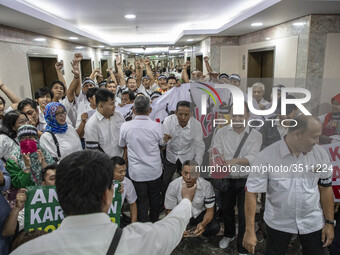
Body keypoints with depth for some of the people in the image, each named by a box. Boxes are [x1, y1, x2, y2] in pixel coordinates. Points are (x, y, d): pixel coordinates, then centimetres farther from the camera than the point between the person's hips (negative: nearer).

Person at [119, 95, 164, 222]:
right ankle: (154, 222, 45)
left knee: (141, 201, 15)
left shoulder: (125, 126, -14)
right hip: (154, 170, 1)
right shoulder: (157, 126, -18)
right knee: (154, 197, 23)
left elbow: (122, 145, 3)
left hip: (136, 172, 0)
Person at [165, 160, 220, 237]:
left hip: (199, 214, 1)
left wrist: (203, 224, -35)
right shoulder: (173, 185, -24)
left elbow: (210, 210, -12)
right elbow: (170, 210, -15)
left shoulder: (206, 185, -23)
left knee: (214, 227, -26)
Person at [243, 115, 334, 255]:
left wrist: (329, 223, 4)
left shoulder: (320, 153, -9)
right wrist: (250, 231, -19)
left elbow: (325, 187, 2)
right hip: (278, 223, -2)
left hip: (313, 222, 3)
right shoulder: (266, 157, -21)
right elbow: (252, 193, -19)